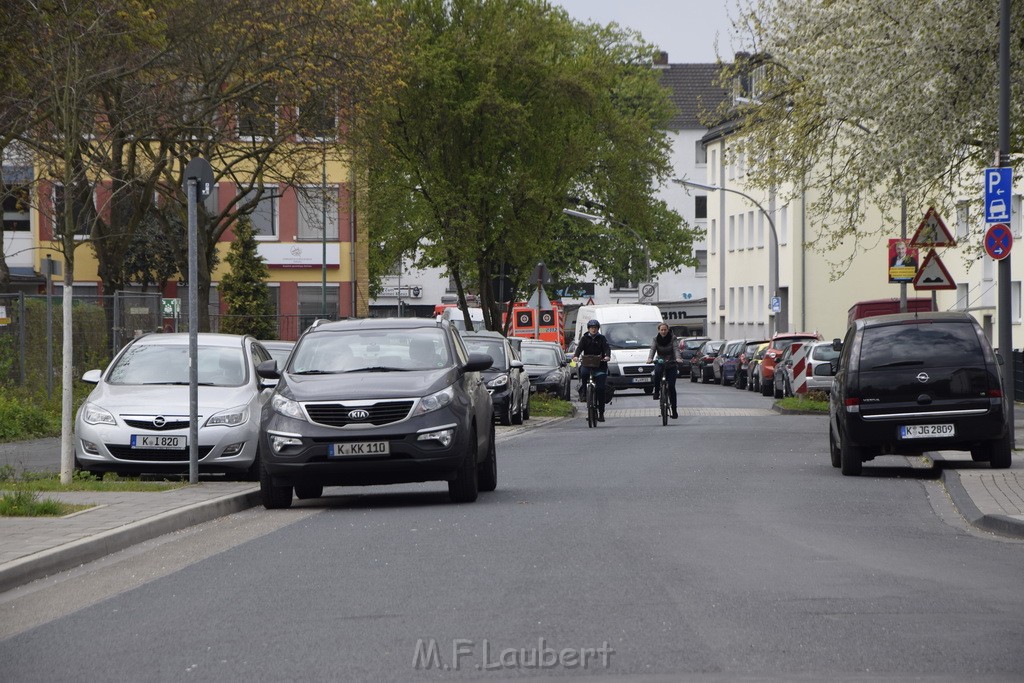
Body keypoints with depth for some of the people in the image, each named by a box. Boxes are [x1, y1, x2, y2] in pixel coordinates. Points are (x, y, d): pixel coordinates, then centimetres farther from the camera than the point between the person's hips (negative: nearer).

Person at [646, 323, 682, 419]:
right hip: (660, 361, 1)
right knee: (657, 371, -37)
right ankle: (656, 392, -20)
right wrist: (650, 358, -34)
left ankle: (674, 410, 0)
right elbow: (652, 349, -14)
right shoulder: (656, 339, -2)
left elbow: (676, 349, -18)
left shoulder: (672, 338, -7)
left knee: (671, 386, -6)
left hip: (671, 363, -1)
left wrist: (678, 358, -39)